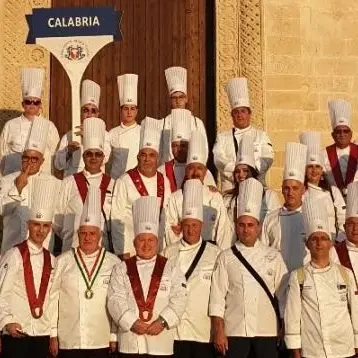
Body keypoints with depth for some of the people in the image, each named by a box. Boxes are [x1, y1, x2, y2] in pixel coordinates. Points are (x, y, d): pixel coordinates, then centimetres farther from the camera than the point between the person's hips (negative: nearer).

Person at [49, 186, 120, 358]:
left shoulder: (113, 263, 0)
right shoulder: (63, 261, 2)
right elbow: (52, 297, 4)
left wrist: (114, 336, 1)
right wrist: (53, 335, 2)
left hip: (102, 341, 0)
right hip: (68, 341, 0)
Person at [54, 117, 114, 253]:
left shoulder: (112, 184, 6)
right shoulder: (69, 183, 6)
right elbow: (58, 216, 9)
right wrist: (69, 237, 7)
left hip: (104, 247, 0)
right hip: (73, 247, 0)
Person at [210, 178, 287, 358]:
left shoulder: (273, 256, 6)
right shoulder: (226, 257, 3)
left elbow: (283, 295, 6)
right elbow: (217, 298, -1)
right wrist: (218, 331, -6)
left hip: (267, 332, 1)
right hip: (234, 332, -1)